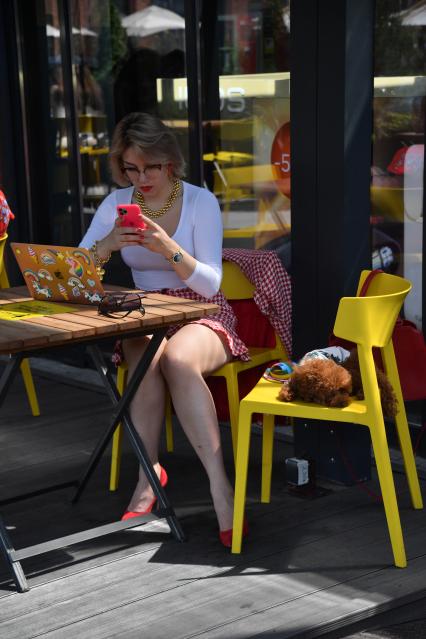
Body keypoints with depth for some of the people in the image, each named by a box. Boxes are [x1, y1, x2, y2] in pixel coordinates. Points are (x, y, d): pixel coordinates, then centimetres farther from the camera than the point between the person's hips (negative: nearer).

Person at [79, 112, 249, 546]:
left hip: (202, 313, -2)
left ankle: (219, 484, -37)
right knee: (144, 356, -35)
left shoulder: (201, 202, -4)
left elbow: (210, 285, -9)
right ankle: (149, 473, -25)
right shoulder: (117, 203, 6)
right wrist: (106, 246, -19)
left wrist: (170, 249, -26)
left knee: (178, 359, -37)